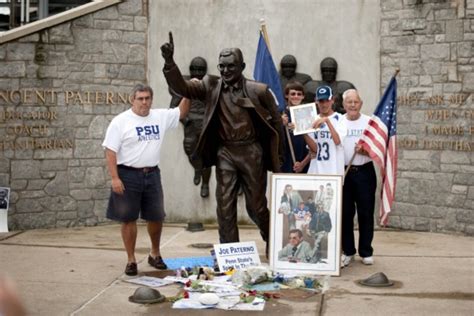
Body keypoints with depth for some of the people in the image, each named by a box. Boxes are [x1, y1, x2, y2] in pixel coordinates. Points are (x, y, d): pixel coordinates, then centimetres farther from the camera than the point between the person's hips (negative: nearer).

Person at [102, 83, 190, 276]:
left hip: (152, 174, 4)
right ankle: (131, 260, 14)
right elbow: (110, 151, -9)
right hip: (128, 175, -4)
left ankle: (155, 254, 32)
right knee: (129, 219, 3)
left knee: (156, 217, 12)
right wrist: (115, 178, -16)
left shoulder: (160, 116, 7)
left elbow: (181, 112, 19)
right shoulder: (120, 121, -7)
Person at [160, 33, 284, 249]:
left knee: (256, 206, 8)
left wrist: (278, 157, 2)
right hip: (225, 153, 2)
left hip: (251, 152, -2)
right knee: (225, 206, 2)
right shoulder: (211, 87, 1)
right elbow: (182, 87, -9)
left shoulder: (258, 91, -5)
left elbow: (276, 121, 2)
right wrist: (169, 61, -25)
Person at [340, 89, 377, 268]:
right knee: (345, 213, 5)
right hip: (343, 172, 1)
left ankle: (366, 252, 15)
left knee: (366, 213, 4)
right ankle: (348, 251, 16)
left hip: (364, 172, 0)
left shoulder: (369, 122, 4)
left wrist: (365, 151, -17)